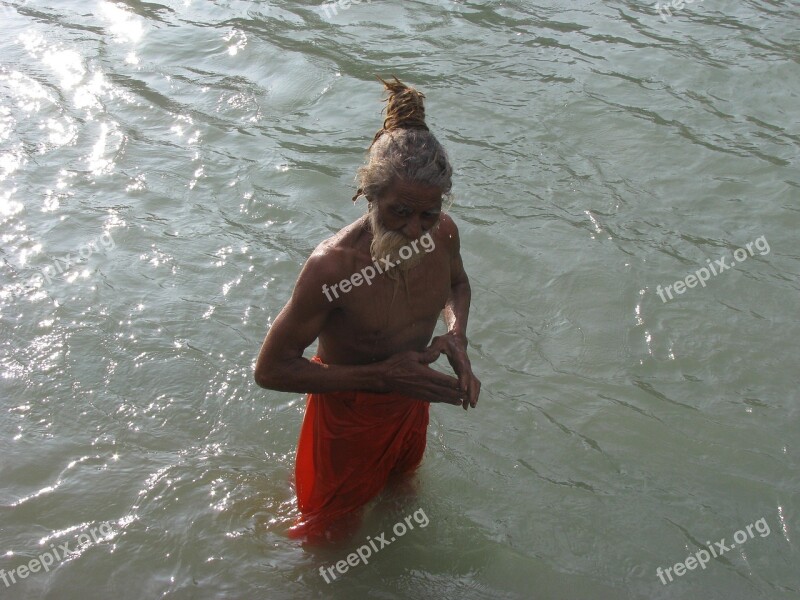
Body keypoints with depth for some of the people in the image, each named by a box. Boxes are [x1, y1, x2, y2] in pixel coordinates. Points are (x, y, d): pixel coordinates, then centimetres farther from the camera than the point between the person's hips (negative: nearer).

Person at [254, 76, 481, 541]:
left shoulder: (443, 233, -20)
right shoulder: (333, 266, -38)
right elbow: (271, 369, -31)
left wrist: (456, 334, -16)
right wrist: (380, 375, -35)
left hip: (413, 400, 5)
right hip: (351, 413, -5)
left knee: (404, 477, 36)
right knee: (330, 524, 23)